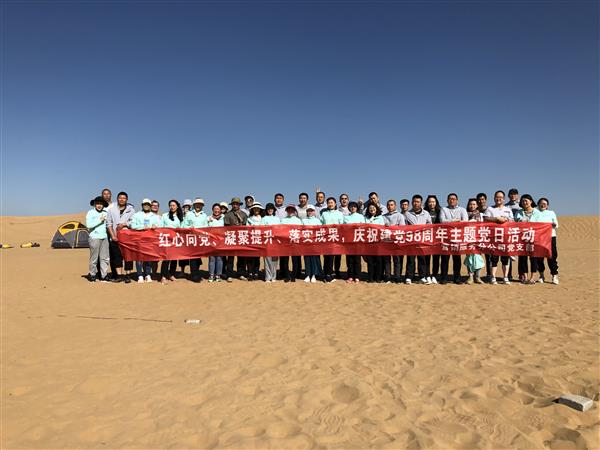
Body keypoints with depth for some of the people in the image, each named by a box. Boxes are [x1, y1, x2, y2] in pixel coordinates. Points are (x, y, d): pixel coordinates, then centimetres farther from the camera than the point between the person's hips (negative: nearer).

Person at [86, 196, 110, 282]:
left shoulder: (105, 213, 14)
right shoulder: (90, 213, 0)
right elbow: (88, 225, -13)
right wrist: (99, 220, -12)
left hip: (105, 238, 5)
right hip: (94, 238, -5)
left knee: (105, 258, 4)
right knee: (94, 258, -1)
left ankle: (104, 276, 8)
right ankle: (92, 275, 13)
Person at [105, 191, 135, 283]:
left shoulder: (131, 209, 11)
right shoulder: (111, 209, 11)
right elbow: (109, 224, 6)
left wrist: (124, 224, -13)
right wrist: (112, 235, -4)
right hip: (115, 237, 1)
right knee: (117, 256, 0)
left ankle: (127, 275, 3)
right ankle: (119, 275, 4)